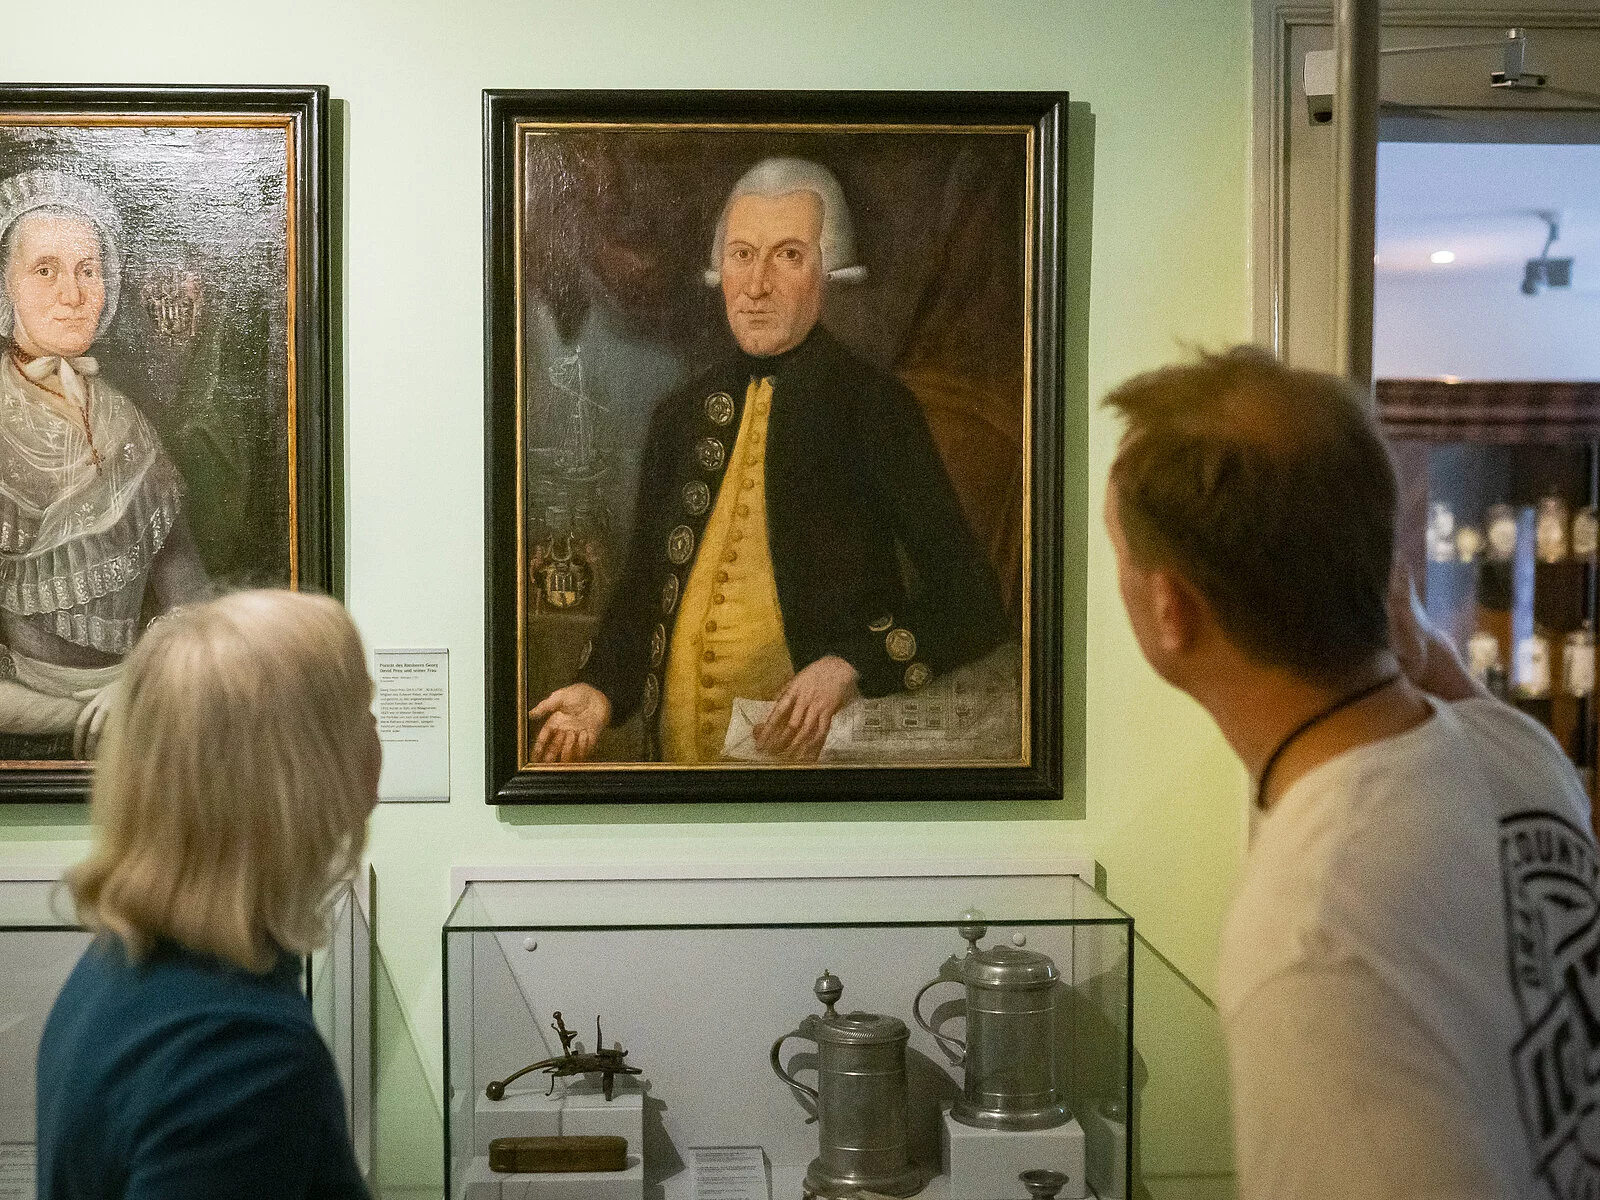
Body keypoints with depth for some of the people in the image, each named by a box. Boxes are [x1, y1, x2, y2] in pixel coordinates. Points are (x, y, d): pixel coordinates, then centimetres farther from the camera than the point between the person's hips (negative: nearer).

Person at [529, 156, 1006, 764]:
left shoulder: (873, 406, -8)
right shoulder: (681, 415, 8)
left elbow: (972, 605, -10)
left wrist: (852, 668, -23)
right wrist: (601, 690, -2)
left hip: (820, 750, -4)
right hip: (677, 747, 5)